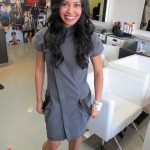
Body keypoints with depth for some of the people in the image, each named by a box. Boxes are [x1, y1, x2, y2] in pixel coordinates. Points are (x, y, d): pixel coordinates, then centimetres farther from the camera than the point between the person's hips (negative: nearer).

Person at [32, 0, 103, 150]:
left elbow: (98, 72, -4)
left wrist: (97, 103, -1)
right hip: (55, 101, 0)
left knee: (76, 137, 23)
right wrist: (39, 99, 4)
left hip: (81, 101, 1)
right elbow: (39, 70, -3)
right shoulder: (44, 36, -13)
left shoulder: (91, 38, -14)